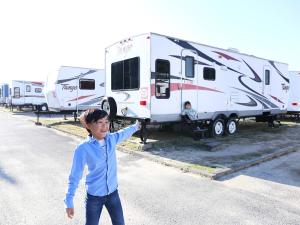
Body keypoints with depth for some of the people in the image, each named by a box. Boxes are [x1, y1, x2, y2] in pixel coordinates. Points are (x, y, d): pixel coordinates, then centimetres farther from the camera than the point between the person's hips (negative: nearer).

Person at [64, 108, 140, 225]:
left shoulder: (111, 139, -9)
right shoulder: (83, 148, -22)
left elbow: (123, 133, 14)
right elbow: (75, 176, -15)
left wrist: (135, 126, 31)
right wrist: (69, 201, -11)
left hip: (113, 192, 4)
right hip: (94, 196, -4)